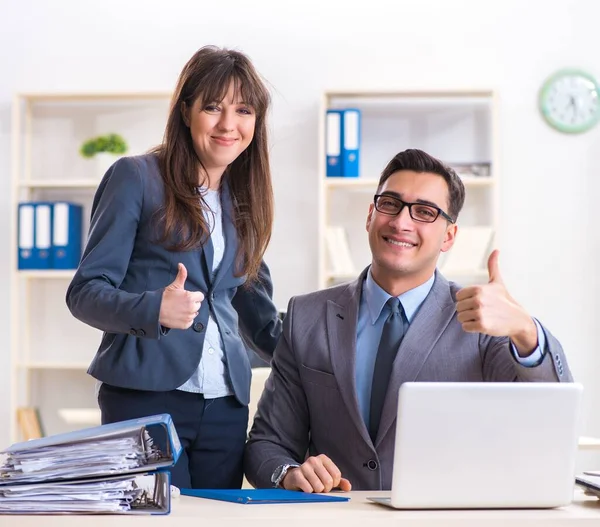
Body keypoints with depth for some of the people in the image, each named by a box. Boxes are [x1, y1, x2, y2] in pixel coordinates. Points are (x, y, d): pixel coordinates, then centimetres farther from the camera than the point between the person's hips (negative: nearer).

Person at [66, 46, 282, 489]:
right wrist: (154, 308, -22)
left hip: (226, 405, 5)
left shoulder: (243, 200, 17)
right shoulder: (136, 178, 1)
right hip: (147, 395, -5)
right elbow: (85, 292, -5)